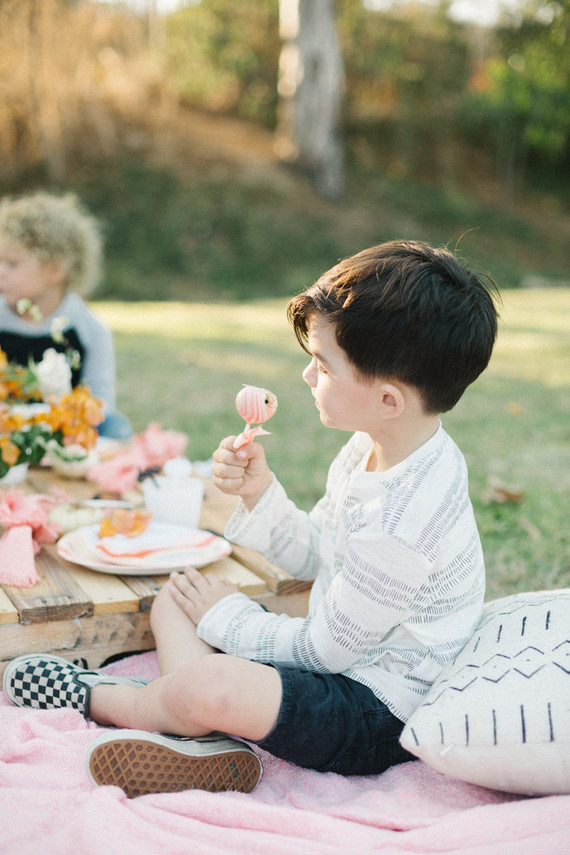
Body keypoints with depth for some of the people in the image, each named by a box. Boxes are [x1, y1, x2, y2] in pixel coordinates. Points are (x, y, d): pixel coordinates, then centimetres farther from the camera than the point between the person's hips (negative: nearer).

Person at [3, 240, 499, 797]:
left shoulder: (402, 521, -30)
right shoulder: (371, 448, 0)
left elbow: (325, 649, -20)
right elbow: (310, 556, 11)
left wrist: (227, 617, -6)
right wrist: (259, 492, -7)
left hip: (377, 716, -10)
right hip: (341, 653, 10)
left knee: (208, 685, -33)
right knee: (175, 600, 10)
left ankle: (98, 700, 0)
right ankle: (202, 730, -13)